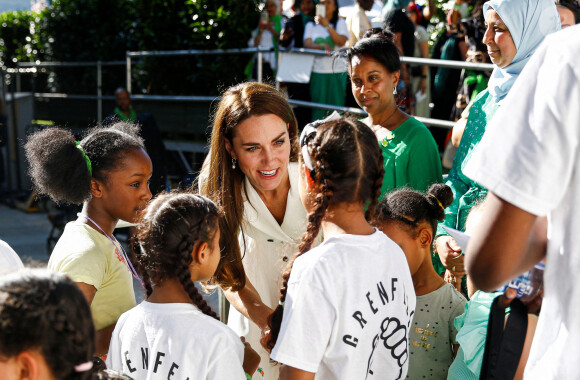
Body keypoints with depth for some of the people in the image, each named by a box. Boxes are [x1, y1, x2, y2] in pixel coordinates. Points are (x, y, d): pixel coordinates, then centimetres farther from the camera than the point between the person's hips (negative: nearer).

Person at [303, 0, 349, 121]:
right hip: (317, 71, 1)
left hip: (338, 71, -1)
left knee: (336, 104, -4)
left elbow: (341, 42, -8)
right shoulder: (311, 25, 12)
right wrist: (322, 46, -21)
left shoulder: (340, 23, 8)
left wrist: (327, 26, -15)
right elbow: (307, 44, -2)